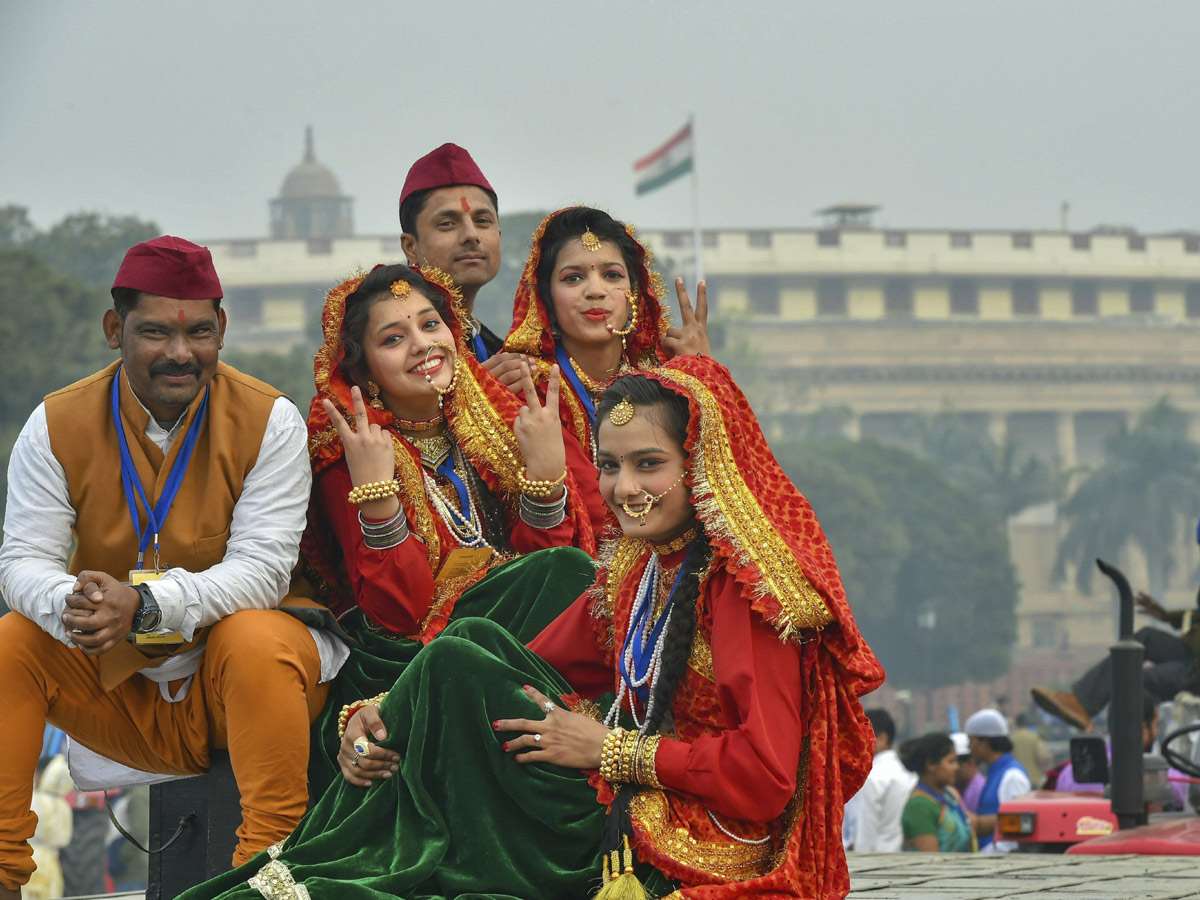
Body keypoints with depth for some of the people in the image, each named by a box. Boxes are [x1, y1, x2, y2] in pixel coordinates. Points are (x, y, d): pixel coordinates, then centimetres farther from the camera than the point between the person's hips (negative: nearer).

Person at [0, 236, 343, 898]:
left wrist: (145, 604, -35)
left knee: (259, 640, -35)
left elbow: (262, 570, -18)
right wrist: (71, 606, -35)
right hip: (113, 686, 3)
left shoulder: (268, 420, -10)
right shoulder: (57, 426, -3)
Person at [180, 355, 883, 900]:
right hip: (631, 816, 8)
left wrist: (610, 750, -17)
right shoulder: (641, 570, 14)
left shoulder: (748, 580, -12)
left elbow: (767, 773, -20)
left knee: (460, 669, -14)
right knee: (468, 652, -3)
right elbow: (538, 668, 10)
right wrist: (379, 715, -6)